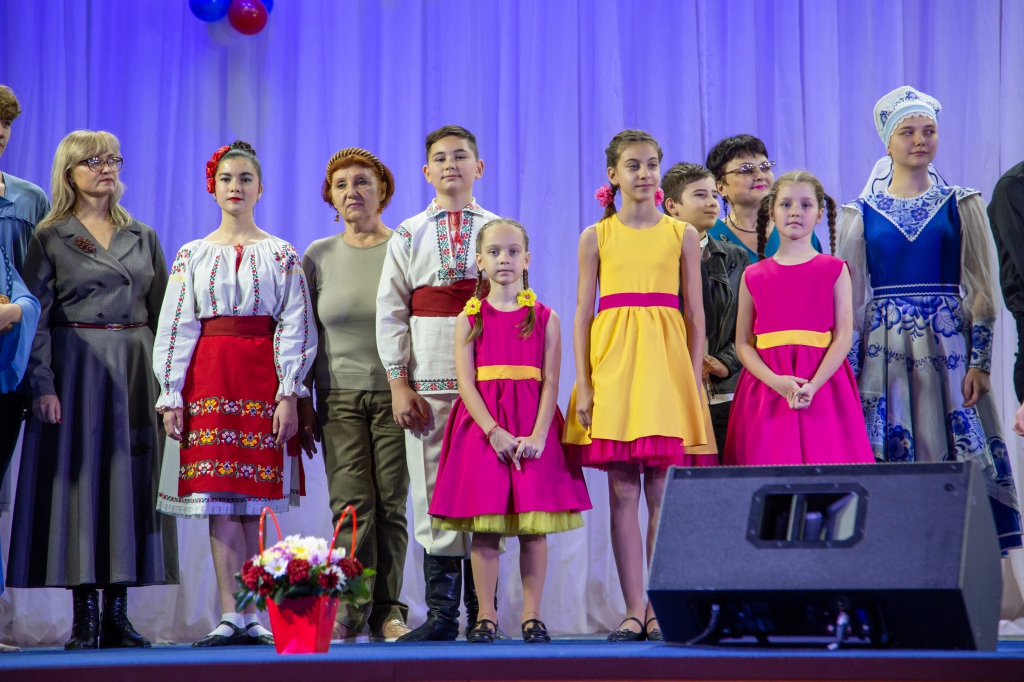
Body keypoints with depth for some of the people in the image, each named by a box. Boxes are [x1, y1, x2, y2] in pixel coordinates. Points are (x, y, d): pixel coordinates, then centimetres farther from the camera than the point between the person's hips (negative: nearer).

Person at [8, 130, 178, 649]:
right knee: (79, 479, -4)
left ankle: (117, 615, 7)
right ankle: (84, 618, 2)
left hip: (135, 370, 3)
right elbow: (36, 317, -3)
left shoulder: (143, 237, 14)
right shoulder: (50, 238, 3)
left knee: (130, 482, 1)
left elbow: (162, 313, 12)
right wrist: (42, 384, -14)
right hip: (76, 369, -3)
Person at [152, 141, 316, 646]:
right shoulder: (193, 256, 11)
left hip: (262, 377, -1)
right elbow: (175, 328, 8)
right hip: (208, 374, 1)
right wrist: (170, 396, 0)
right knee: (219, 500, -5)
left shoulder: (282, 256, 8)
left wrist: (288, 394, -7)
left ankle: (246, 616, 4)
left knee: (252, 501, -2)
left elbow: (295, 328, 2)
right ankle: (233, 617, -5)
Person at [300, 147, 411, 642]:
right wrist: (302, 403, 6)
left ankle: (387, 609, 5)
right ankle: (351, 607, -6)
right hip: (339, 395, 1)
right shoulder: (318, 256, 10)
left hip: (394, 392, -1)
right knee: (351, 502, -8)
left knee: (391, 503, -2)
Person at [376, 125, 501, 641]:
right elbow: (390, 312, 7)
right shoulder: (409, 235, 12)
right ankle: (441, 613, 3)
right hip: (428, 383, 0)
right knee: (434, 490, -2)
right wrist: (398, 383, -2)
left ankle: (482, 610, 6)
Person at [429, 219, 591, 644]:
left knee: (534, 526, -2)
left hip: (533, 426, 0)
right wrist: (493, 431, -14)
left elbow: (550, 382, 0)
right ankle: (485, 615, 6)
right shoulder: (469, 318, 7)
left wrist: (537, 435, -13)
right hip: (482, 425, 0)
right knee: (483, 523, -2)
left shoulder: (544, 318, 7)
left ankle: (532, 616, 5)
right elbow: (466, 382, -1)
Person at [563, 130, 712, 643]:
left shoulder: (682, 235, 9)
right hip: (613, 362, 0)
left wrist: (694, 380, 1)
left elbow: (695, 313, 9)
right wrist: (583, 384, -1)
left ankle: (659, 609, 4)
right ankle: (633, 611, 3)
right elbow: (582, 313, 8)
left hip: (665, 362, 0)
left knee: (661, 492, -3)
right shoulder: (596, 237, 9)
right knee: (622, 493, -1)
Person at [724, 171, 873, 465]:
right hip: (767, 389, 1)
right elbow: (743, 344, 5)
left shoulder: (834, 270, 7)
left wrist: (812, 386, -15)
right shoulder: (754, 276, 10)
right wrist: (775, 381, -13)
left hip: (822, 389, -1)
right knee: (769, 472, -3)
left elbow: (844, 336, -1)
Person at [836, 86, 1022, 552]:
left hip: (948, 344, 0)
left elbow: (980, 290, 4)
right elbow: (852, 299, 8)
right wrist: (847, 371, 1)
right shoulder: (861, 215, 8)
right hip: (884, 347, 1)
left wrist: (979, 362, -5)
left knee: (960, 456, -5)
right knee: (886, 453, -3)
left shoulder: (961, 206, 7)